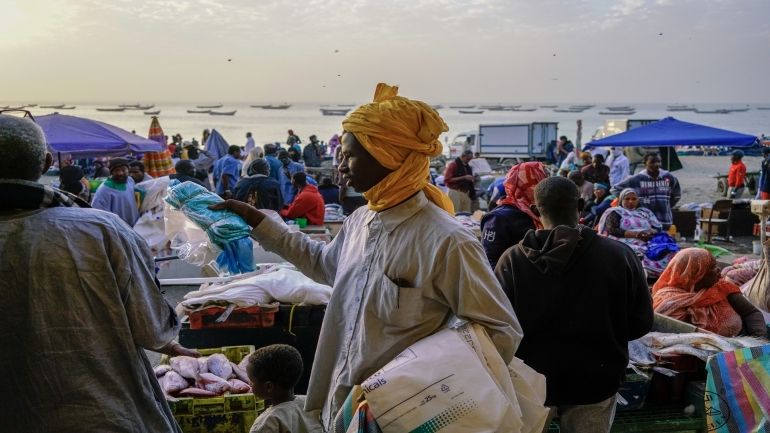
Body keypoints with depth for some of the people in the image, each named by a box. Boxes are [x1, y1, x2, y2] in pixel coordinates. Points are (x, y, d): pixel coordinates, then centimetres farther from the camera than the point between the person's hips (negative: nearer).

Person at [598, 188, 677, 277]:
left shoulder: (646, 212, 27)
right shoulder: (615, 212, 13)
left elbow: (658, 228, 17)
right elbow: (612, 230, -3)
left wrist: (651, 232, -9)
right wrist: (635, 234, -14)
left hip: (650, 243, 4)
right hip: (626, 244, -4)